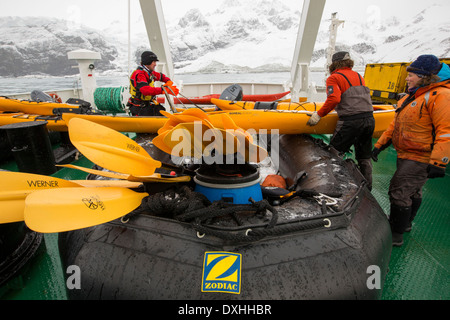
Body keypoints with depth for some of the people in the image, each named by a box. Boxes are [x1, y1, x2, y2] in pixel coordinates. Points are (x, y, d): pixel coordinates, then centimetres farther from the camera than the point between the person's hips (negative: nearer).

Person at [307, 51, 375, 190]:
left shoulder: (334, 78, -2)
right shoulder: (359, 76, 19)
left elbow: (334, 99, -18)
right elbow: (365, 96, 21)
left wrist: (319, 114, -11)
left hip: (350, 121, -7)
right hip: (369, 119, 7)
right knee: (364, 156, 18)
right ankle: (367, 187, 27)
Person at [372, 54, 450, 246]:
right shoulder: (411, 97, 13)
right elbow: (396, 124, 18)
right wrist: (380, 145, 14)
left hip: (420, 159, -9)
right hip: (406, 155, 9)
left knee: (398, 193, -8)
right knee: (412, 191, 22)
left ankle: (395, 235, 4)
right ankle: (406, 224, 39)